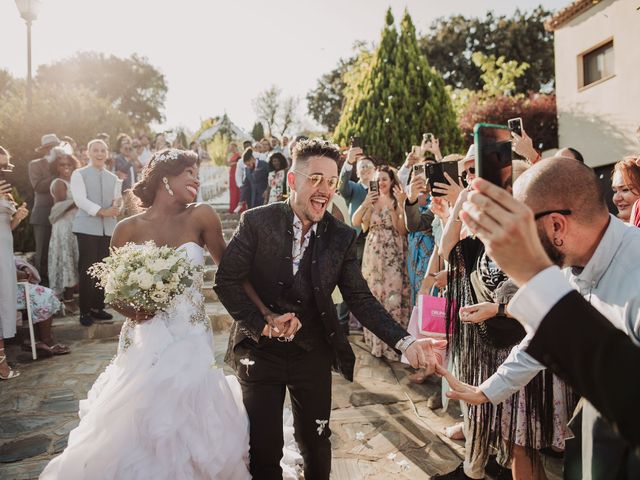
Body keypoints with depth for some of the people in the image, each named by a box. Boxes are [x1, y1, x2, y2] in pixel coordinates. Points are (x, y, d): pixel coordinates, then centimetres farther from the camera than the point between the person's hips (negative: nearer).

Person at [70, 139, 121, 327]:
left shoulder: (113, 178, 15)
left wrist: (116, 205, -14)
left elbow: (117, 201, 10)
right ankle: (85, 311, 7)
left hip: (108, 228, 4)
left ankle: (97, 307, 18)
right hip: (87, 227, -4)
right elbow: (80, 200, -11)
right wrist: (102, 211, -21)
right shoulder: (79, 174, 2)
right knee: (87, 270, -4)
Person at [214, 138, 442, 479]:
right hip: (260, 351, -2)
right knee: (264, 450, 13)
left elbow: (360, 298, -8)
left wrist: (404, 341, -21)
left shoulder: (342, 237, -6)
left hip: (313, 354, 2)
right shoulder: (256, 222, -13)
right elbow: (226, 281, -9)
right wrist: (261, 323, -18)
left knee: (316, 442, 19)